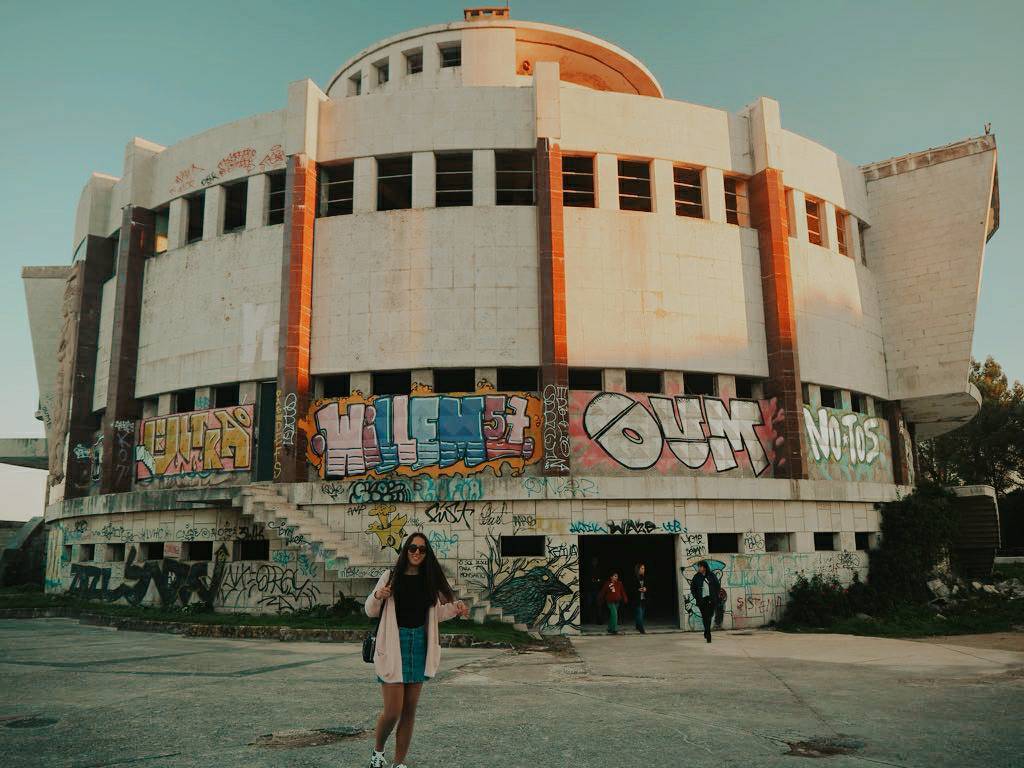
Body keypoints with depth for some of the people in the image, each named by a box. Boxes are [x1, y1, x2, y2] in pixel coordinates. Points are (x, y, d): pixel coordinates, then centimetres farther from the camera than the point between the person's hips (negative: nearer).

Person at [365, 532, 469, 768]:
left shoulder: (429, 581, 5)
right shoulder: (390, 578, -5)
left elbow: (436, 613, 14)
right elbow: (370, 612, 1)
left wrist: (455, 608, -4)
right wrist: (377, 596, -20)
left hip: (419, 646, 4)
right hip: (394, 645, -4)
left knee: (410, 710, 10)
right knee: (392, 711, -4)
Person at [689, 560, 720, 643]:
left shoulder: (712, 576, 4)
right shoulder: (697, 577, 3)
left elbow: (717, 586, 12)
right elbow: (692, 588, 7)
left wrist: (715, 597, 2)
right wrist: (697, 598, -2)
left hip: (711, 599, 1)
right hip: (702, 600, -1)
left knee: (709, 616, 1)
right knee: (705, 617, -5)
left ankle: (706, 632, 20)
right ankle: (708, 636, 1)